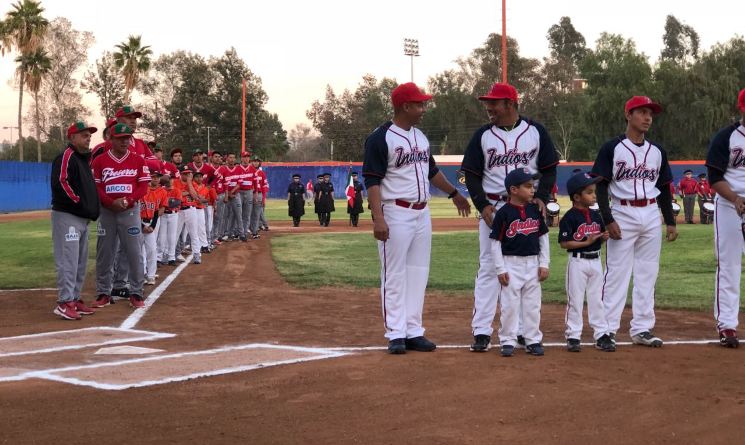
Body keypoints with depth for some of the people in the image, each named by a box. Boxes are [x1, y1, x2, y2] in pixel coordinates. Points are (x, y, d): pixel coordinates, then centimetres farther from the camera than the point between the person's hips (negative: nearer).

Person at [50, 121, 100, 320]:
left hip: (83, 218, 10)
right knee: (68, 260, -11)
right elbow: (60, 183, -21)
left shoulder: (84, 158, 19)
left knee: (80, 262, 13)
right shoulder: (66, 156, -10)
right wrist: (80, 203, -19)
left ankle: (75, 299, 19)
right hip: (67, 216, -10)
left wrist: (93, 209, 12)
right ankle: (64, 303, -11)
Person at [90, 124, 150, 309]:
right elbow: (95, 188, -1)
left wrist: (127, 200, -16)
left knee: (135, 253, -1)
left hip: (131, 211, 0)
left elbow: (143, 187, 0)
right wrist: (112, 203, -16)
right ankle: (103, 293, 13)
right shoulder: (100, 161, 3)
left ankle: (136, 293, 7)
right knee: (104, 253, 5)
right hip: (106, 212, 0)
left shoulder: (138, 160, 4)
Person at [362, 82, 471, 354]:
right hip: (395, 214, -8)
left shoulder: (420, 136, 14)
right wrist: (378, 218, -23)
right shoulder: (380, 139, -11)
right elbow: (372, 181, -15)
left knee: (418, 275, 9)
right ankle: (396, 334, 3)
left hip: (422, 214, 8)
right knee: (394, 276, -3)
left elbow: (431, 171, 28)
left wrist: (454, 194, 34)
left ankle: (414, 332, 15)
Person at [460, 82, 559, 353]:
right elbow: (472, 175, 4)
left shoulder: (536, 132, 3)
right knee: (489, 268, -4)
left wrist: (541, 197, -10)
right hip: (493, 208, 0)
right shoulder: (483, 135, 4)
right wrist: (482, 205, -10)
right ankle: (481, 331, -3)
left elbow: (549, 169, 6)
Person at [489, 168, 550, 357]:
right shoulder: (504, 213, -10)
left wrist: (544, 264, 6)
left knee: (533, 304, 9)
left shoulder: (535, 210, 4)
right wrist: (500, 269, -10)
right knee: (509, 305, 0)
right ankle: (507, 341, 9)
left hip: (532, 264, 4)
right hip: (511, 264, -4)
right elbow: (495, 242, -7)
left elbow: (543, 237, 11)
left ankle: (533, 341, 17)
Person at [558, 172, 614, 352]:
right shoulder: (569, 218, -13)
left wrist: (605, 237, -7)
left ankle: (601, 334, 17)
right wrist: (586, 242, -21)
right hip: (577, 261, -6)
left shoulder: (596, 215, 7)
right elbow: (564, 243, -16)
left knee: (597, 299, 11)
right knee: (575, 300, 2)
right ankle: (573, 336, 11)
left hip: (595, 261, 6)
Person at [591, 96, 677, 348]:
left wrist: (671, 222, 10)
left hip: (651, 215, 5)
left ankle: (642, 329, 11)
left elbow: (664, 189, 16)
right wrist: (608, 220, -15)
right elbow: (600, 186, -6)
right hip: (623, 214, -5)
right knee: (617, 273, -5)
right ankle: (607, 329, 0)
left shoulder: (657, 152, 12)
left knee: (647, 274, 6)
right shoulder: (612, 149, -3)